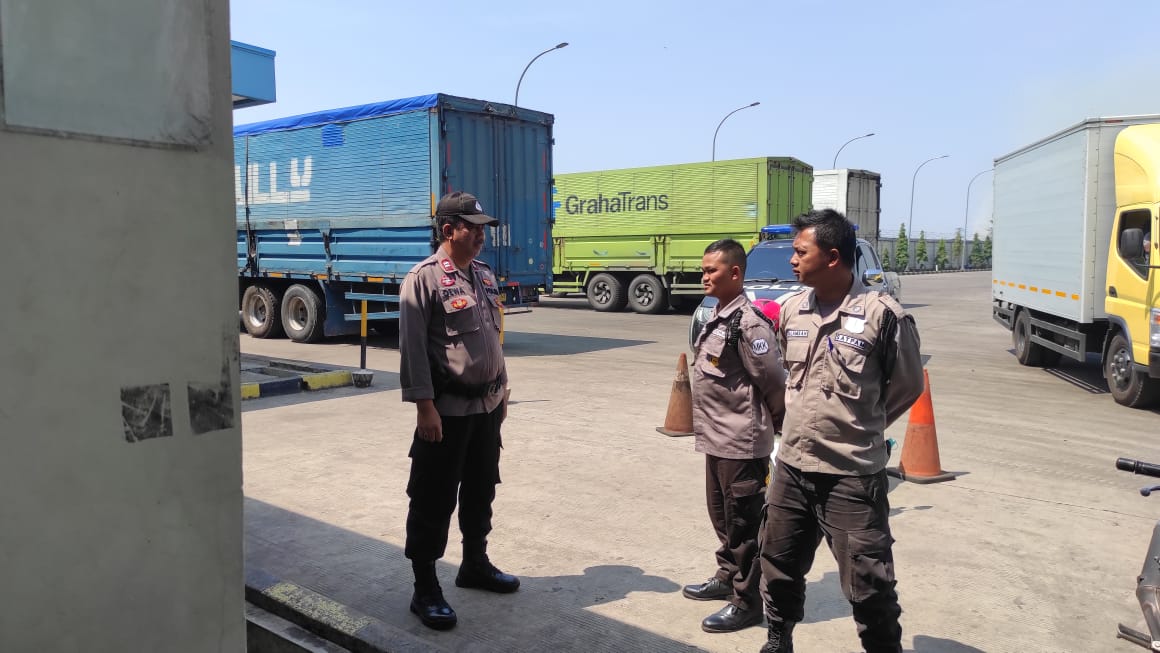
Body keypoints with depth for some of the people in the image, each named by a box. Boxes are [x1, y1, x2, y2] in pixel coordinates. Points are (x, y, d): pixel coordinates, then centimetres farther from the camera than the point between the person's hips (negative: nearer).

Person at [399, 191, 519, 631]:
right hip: (447, 410, -8)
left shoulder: (485, 276, 11)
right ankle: (425, 589, 12)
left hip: (486, 405, 8)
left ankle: (475, 564, 37)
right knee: (433, 501, 1)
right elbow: (413, 348, -16)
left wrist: (502, 389, 18)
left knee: (481, 491, 19)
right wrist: (425, 407, -20)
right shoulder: (424, 279, -13)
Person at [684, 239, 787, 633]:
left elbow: (774, 382, -16)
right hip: (717, 439, 9)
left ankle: (747, 602, 13)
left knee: (744, 524, 2)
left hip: (742, 442, -9)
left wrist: (776, 423, -2)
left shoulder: (748, 323, -18)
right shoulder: (717, 317, 11)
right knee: (721, 515, 21)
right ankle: (727, 578, 37)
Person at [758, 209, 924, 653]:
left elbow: (907, 385, -1)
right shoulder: (792, 310, 3)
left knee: (868, 586, 3)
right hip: (791, 466, 6)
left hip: (852, 474, -6)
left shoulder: (882, 314, -14)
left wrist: (859, 428, 8)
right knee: (779, 568, 19)